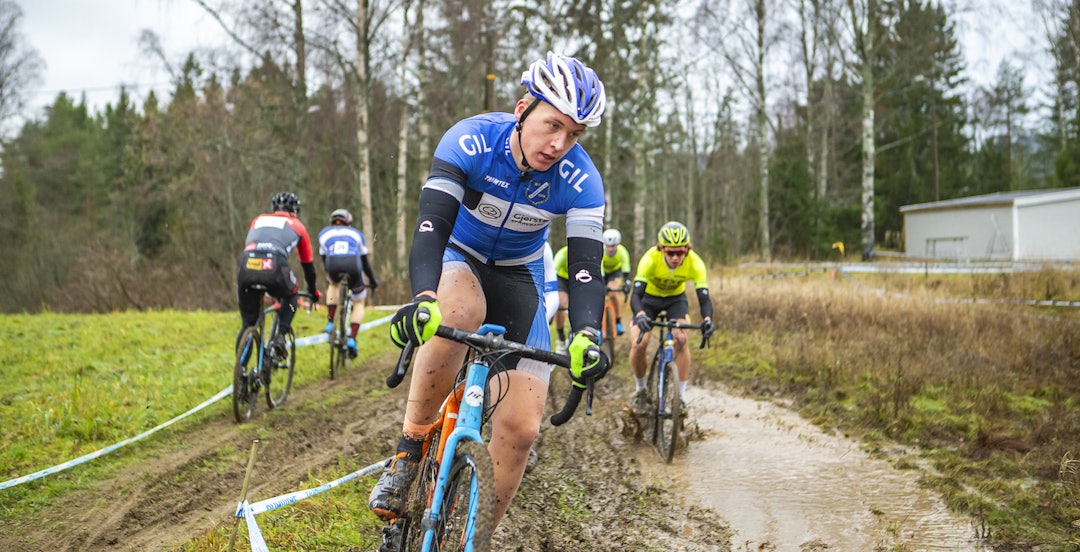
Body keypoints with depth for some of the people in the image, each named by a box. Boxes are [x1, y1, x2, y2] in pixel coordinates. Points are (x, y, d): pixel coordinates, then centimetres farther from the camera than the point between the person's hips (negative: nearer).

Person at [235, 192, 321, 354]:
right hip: (274, 268, -2)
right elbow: (308, 263, 36)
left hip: (247, 268, 2)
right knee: (291, 295, 31)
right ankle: (281, 335, 10)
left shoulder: (258, 220, 35)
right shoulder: (297, 226, 29)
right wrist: (313, 291, 51)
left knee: (248, 323, 19)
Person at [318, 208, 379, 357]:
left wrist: (329, 275, 52)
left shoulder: (324, 233, 33)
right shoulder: (356, 233, 32)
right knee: (359, 303, 20)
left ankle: (330, 323, 25)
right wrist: (372, 280, 44)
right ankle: (352, 338, 2)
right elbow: (364, 260, 34)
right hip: (353, 266, -1)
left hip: (333, 266, 1)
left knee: (334, 285, 38)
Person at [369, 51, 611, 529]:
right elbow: (431, 226, -38)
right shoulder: (470, 142, -27)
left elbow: (585, 264, -30)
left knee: (521, 426, -13)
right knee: (457, 311, -42)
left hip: (519, 277, 2)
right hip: (458, 260, -2)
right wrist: (423, 300, -57)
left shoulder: (579, 179, -22)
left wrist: (585, 335, -50)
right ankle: (408, 452, -23)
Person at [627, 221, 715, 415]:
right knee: (638, 345, -17)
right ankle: (640, 391, 9)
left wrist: (707, 319, -57)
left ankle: (680, 396, -9)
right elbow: (636, 294, -42)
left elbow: (704, 297, -35)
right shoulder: (650, 259, -36)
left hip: (676, 298, 1)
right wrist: (640, 315, -63)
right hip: (649, 298, -1)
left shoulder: (694, 263, -31)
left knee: (681, 340, -23)